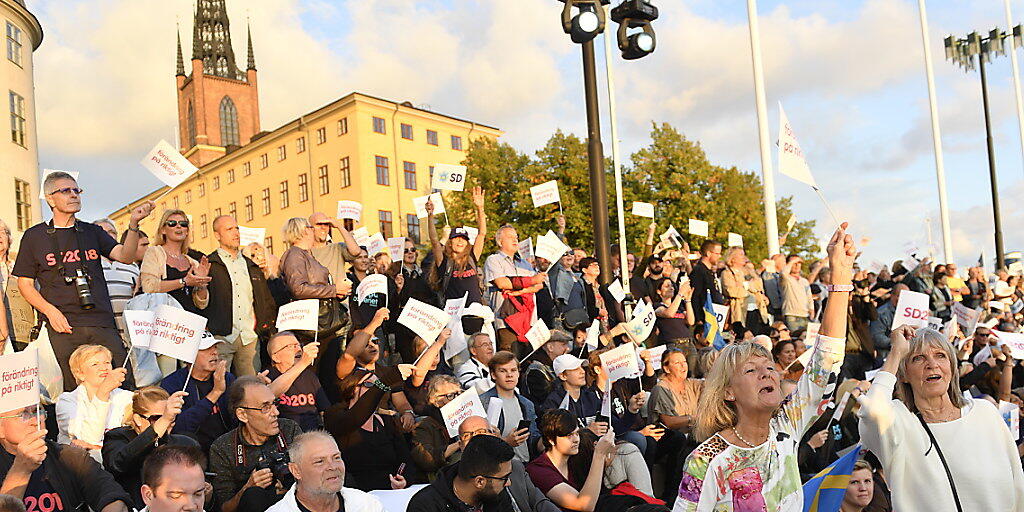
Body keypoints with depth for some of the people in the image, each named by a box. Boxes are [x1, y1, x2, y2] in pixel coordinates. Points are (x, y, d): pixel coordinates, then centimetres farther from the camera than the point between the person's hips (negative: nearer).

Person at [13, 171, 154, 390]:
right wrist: (50, 311, -8)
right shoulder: (34, 236, 9)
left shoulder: (92, 232, 15)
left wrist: (133, 224, -17)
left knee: (124, 384, -4)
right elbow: (25, 284, 9)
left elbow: (125, 256, 0)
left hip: (103, 323, 2)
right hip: (64, 326, -1)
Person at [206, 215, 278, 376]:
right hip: (220, 338, -4)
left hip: (250, 338, 4)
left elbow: (267, 300, 22)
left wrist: (265, 324, 12)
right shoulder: (208, 264, 2)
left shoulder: (252, 266, 19)